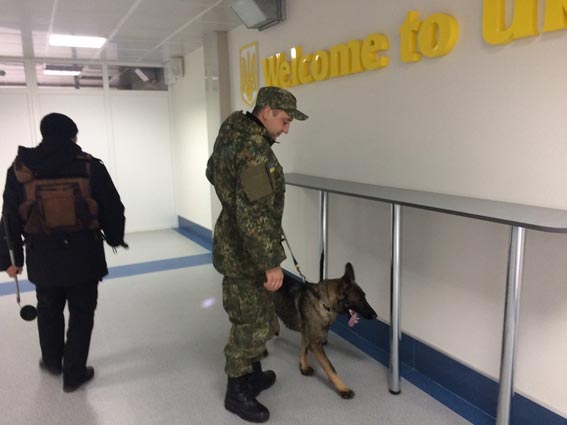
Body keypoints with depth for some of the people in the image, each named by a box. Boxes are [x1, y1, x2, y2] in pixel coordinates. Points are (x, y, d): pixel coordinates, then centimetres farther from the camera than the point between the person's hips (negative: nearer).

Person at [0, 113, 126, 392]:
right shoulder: (90, 166, -7)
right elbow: (112, 209, -2)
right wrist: (115, 239, 14)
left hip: (43, 257, 3)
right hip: (83, 255, -2)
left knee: (49, 311, 23)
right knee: (81, 314, 11)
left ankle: (52, 362, 42)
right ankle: (74, 374, 19)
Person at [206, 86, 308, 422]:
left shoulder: (235, 135, 7)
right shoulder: (254, 148, -25)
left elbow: (213, 171, 24)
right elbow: (253, 214, -31)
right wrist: (271, 262, -27)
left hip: (235, 244, 10)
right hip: (244, 251, -10)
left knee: (258, 317, 21)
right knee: (250, 323, 4)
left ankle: (253, 375, 37)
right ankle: (237, 392, 21)